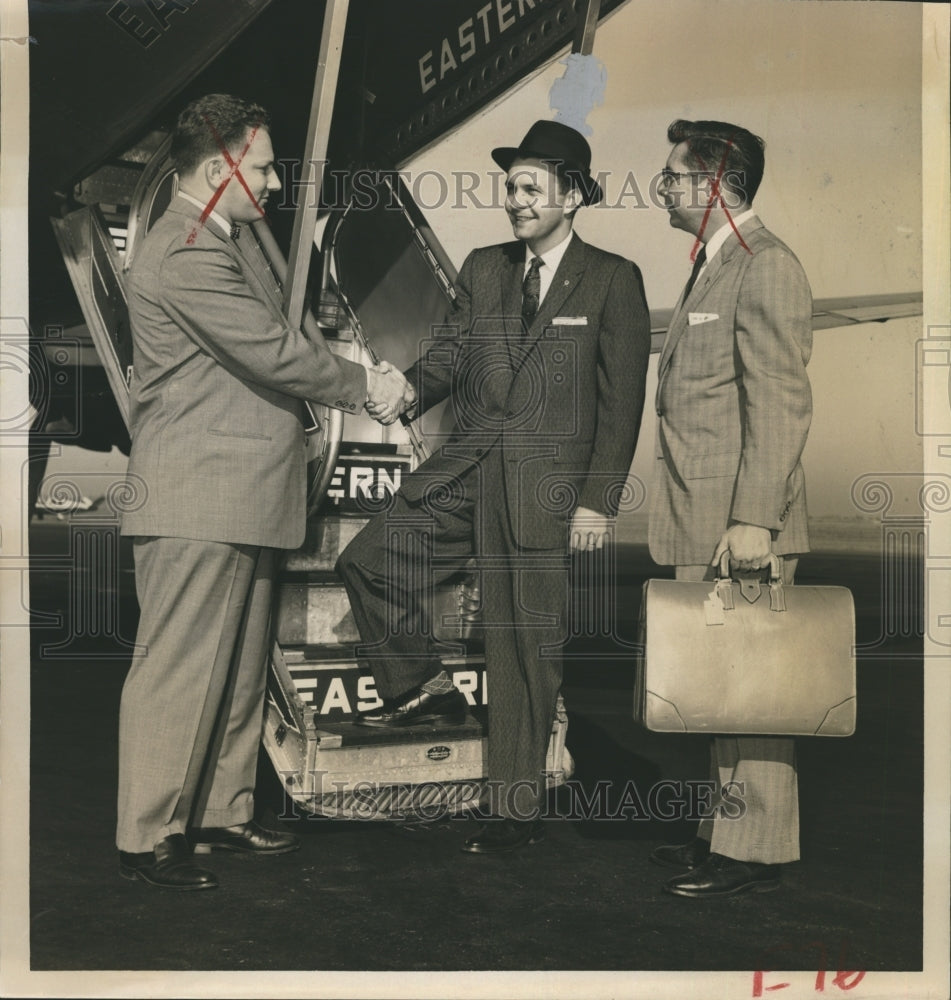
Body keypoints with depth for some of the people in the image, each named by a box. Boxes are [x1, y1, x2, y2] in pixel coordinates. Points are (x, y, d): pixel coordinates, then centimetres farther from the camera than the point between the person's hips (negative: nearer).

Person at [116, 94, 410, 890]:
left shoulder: (225, 242, 19)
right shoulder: (185, 256, -16)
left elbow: (270, 350, 18)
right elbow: (274, 353, -18)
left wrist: (347, 384, 3)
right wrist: (364, 385, -4)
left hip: (244, 498, 10)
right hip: (196, 504, -10)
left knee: (240, 669, 15)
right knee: (180, 670, -4)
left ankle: (222, 812, 26)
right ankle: (147, 839, 6)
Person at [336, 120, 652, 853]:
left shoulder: (612, 280, 0)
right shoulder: (484, 269, 14)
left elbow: (622, 399, -3)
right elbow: (451, 350, 7)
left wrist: (598, 499, -10)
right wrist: (407, 393, -16)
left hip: (547, 482, -5)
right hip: (466, 469, 5)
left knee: (527, 645, 0)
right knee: (369, 558, -5)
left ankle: (516, 812, 11)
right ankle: (425, 689, 17)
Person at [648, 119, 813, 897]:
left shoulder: (766, 266, -11)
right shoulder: (712, 267, 19)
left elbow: (780, 405, -18)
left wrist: (753, 520, -22)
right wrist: (699, 517, 17)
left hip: (743, 524, -10)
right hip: (702, 524, 10)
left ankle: (757, 852, 6)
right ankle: (727, 829, 26)